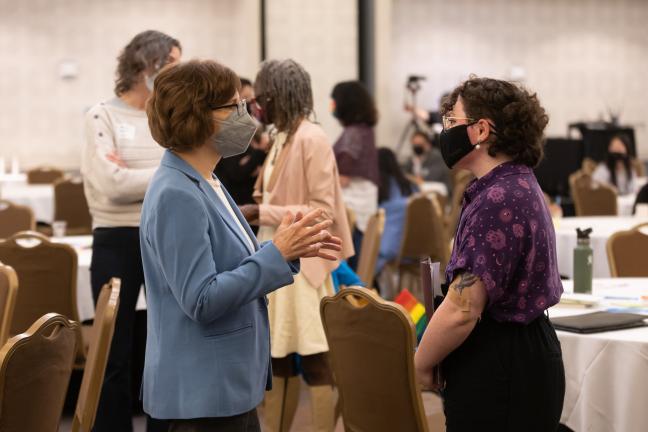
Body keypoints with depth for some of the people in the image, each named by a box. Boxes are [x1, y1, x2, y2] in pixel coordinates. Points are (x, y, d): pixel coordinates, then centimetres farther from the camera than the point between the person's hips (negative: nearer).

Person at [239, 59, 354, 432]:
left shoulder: (311, 139, -14)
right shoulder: (282, 138, 11)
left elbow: (323, 212, -19)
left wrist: (263, 213, -20)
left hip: (303, 264, -9)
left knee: (315, 361, -3)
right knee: (277, 358, 13)